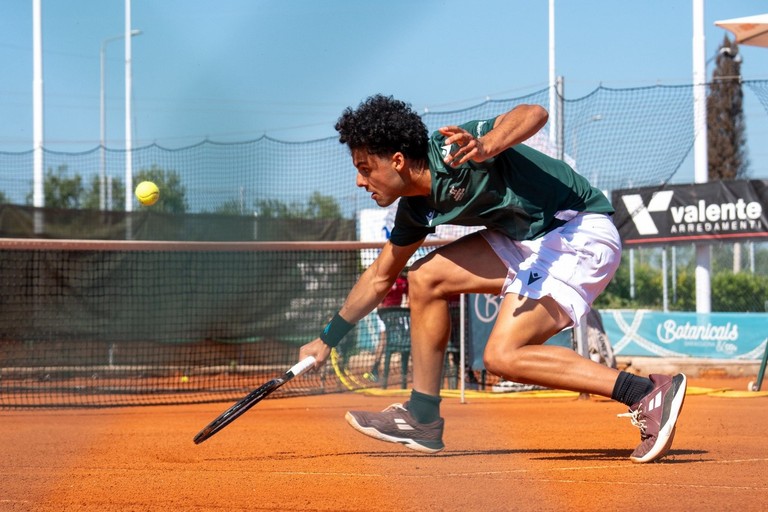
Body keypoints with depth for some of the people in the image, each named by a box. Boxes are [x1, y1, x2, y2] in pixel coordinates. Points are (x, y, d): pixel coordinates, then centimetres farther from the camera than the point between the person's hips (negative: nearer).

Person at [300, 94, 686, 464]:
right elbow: (379, 278, 22)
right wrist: (327, 339, 28)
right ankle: (422, 419, 14)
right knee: (425, 279, 7)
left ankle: (649, 394, -23)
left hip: (581, 233, -9)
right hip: (529, 240, 9)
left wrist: (486, 147, -53)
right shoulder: (415, 209, 7)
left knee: (502, 356, -20)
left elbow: (534, 113, -35)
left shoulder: (452, 152, -21)